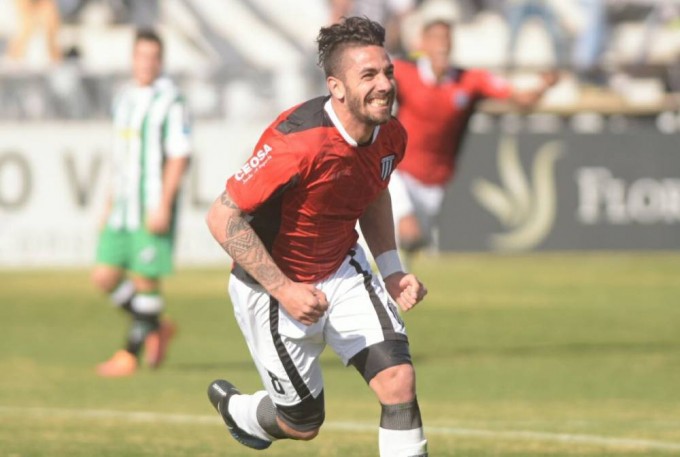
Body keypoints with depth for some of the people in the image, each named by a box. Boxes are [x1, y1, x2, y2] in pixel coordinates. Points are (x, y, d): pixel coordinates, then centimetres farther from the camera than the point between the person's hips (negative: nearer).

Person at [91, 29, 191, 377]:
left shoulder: (169, 101, -9)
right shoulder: (124, 99, 14)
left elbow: (179, 157, -13)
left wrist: (163, 205, -18)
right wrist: (111, 202, 21)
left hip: (152, 210, -8)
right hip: (122, 208, 8)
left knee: (145, 279, -3)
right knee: (105, 277, 3)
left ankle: (131, 354, 7)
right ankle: (155, 327, 21)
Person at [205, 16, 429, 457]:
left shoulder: (391, 136, -9)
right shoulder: (297, 143, -33)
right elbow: (223, 217, -29)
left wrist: (391, 269, 3)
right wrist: (284, 290, -30)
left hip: (344, 271, 6)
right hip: (274, 287, -6)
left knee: (399, 380, -14)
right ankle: (234, 408, 43)